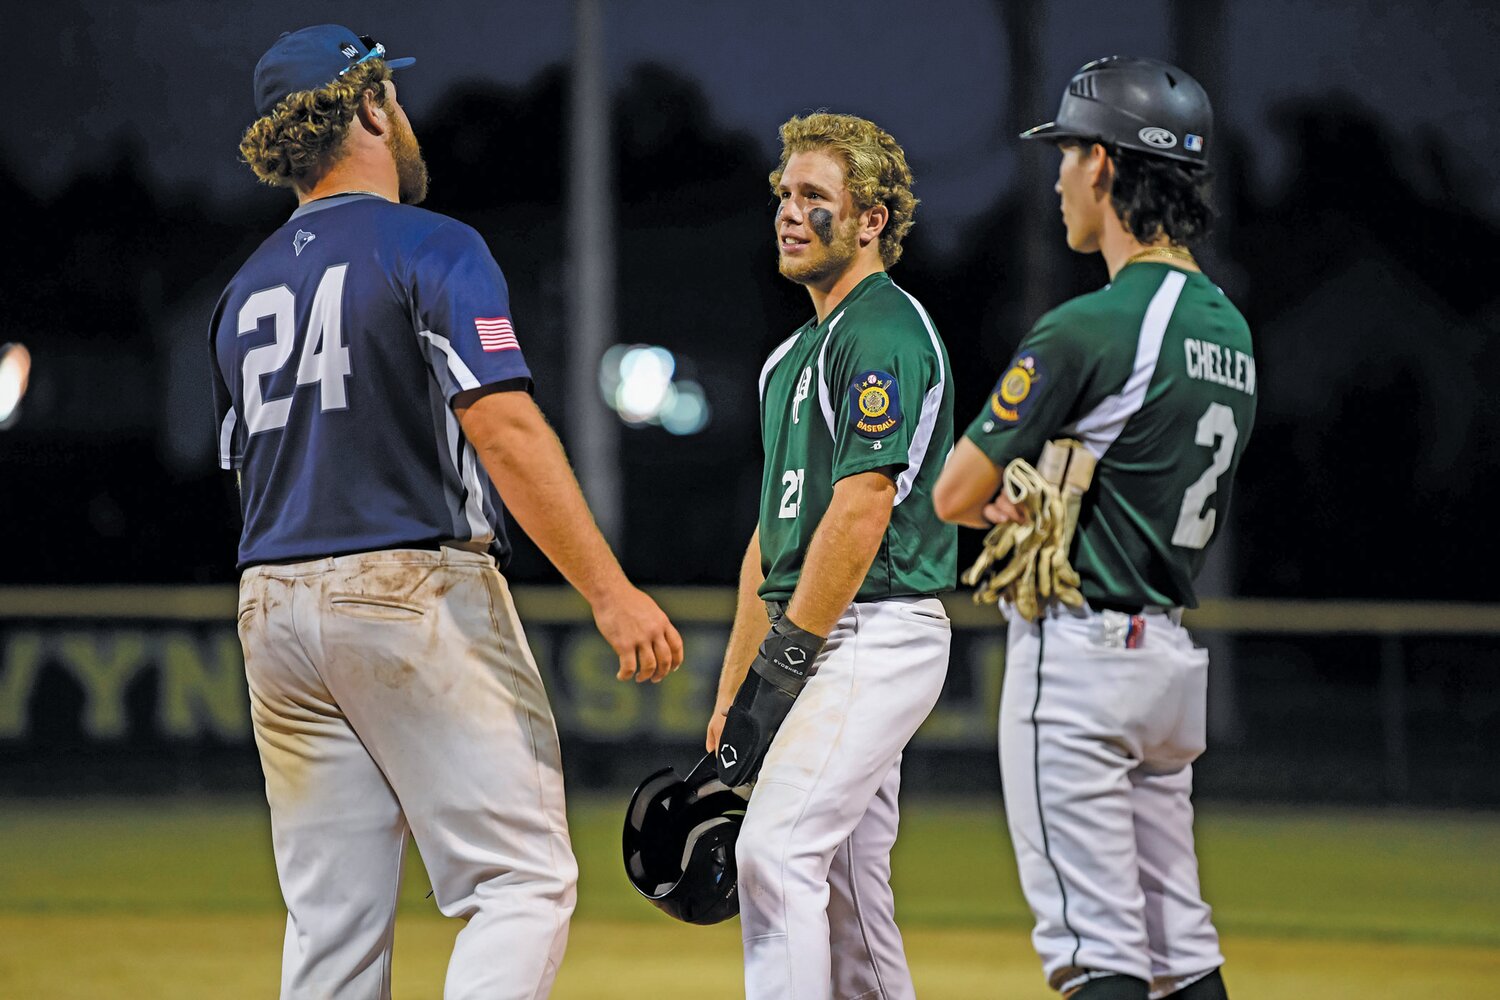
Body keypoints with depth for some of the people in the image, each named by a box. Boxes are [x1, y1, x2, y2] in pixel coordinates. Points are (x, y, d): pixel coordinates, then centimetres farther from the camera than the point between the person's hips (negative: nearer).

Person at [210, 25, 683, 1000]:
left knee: (331, 919, 8)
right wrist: (611, 592, -19)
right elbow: (504, 430, -18)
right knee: (523, 881, -7)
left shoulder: (246, 292, 16)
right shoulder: (431, 250, -7)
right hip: (415, 592, -7)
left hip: (275, 605, 7)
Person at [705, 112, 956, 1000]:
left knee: (776, 849, -19)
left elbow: (863, 507, -19)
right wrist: (734, 694, 18)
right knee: (846, 892, 9)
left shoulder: (886, 332, -10)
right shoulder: (796, 353, 20)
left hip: (880, 631, -10)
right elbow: (775, 531, 22)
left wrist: (793, 648, -17)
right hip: (839, 646, 10)